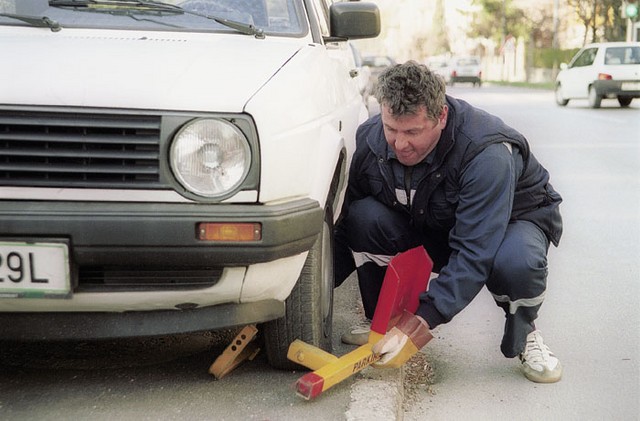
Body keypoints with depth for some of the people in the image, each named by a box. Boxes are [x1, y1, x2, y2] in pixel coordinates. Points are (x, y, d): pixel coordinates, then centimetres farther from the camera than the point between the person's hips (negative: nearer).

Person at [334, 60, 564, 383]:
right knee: (364, 216, -25)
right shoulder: (370, 139, -19)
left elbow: (475, 254, -40)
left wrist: (422, 322, -46)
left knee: (516, 261, -40)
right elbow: (348, 228, -8)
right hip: (430, 229, 4)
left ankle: (523, 335, -6)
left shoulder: (487, 153, -37)